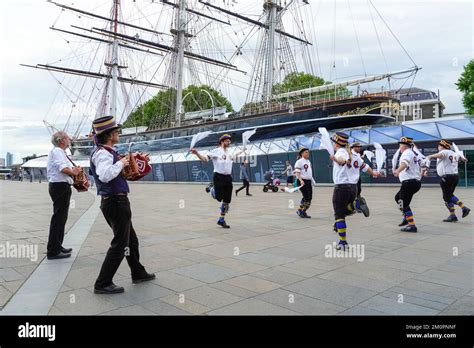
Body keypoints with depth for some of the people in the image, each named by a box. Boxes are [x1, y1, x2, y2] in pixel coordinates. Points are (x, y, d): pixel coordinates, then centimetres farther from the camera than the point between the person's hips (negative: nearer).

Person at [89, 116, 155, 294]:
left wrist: (123, 162, 16)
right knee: (120, 244, -2)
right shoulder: (102, 153, -18)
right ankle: (103, 283, 7)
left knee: (131, 239, 21)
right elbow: (105, 175, -34)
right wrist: (120, 163, -21)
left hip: (116, 202, 11)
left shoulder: (106, 152, 13)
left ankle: (138, 273, 35)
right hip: (116, 202, -11)